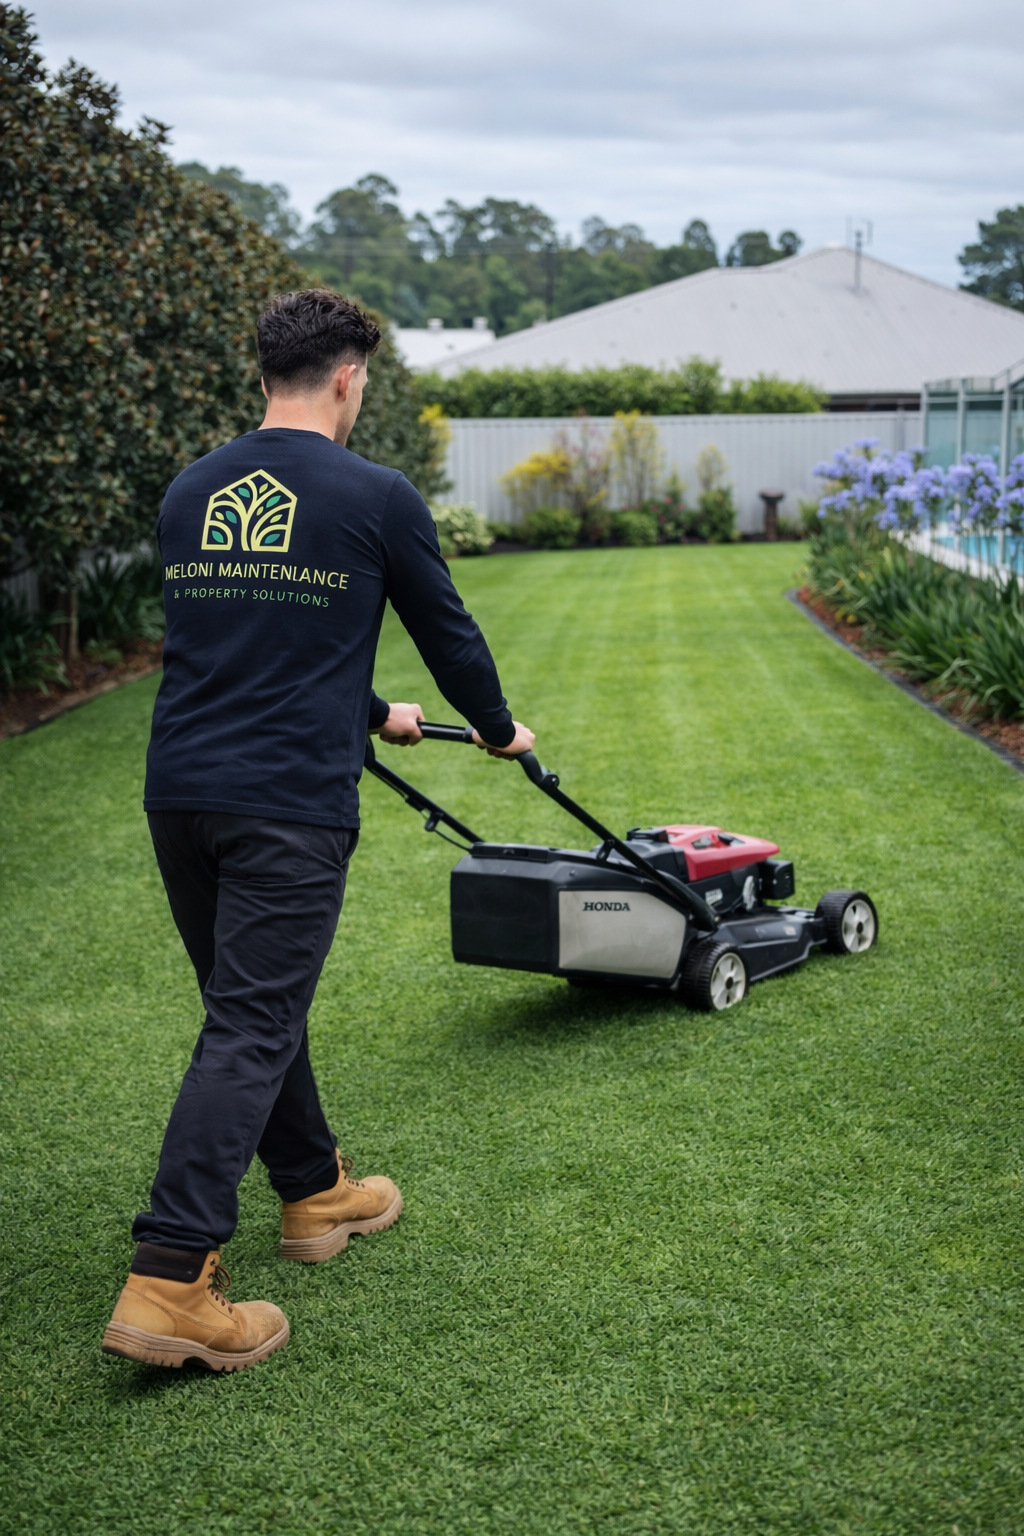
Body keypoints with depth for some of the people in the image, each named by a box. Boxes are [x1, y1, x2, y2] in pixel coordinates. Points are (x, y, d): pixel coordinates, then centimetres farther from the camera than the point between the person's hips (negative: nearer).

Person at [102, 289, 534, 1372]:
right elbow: (445, 629, 8)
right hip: (289, 802, -6)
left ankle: (314, 1192, 36)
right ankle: (169, 1284, -9)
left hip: (178, 789, 7)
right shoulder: (374, 497, -4)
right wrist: (498, 730, 28)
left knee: (254, 1004, 20)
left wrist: (369, 714, 37)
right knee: (251, 1029, -5)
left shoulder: (189, 493, 13)